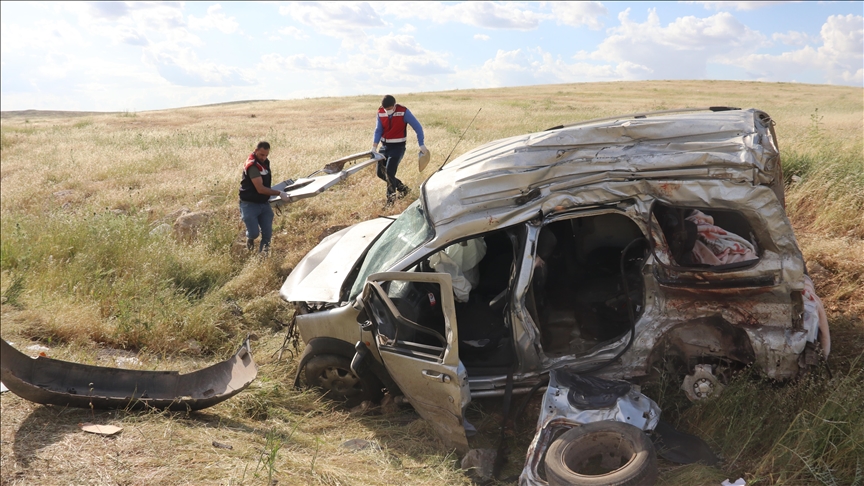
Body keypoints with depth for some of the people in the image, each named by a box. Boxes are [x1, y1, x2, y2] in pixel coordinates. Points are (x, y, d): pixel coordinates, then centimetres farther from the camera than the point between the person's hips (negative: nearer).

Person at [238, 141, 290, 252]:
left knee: (268, 234, -3)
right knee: (254, 233, -11)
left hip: (264, 203, 7)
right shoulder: (252, 165, -20)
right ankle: (249, 237, 23)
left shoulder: (265, 162, 7)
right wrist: (279, 193, -20)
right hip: (250, 205, -7)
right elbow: (260, 189, -24)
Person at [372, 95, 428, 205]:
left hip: (398, 146, -6)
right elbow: (378, 130, 0)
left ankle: (391, 198, -2)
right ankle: (402, 188, 25)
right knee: (380, 172, 6)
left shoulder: (404, 112, -16)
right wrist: (374, 147, -11)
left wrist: (421, 145, -15)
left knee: (389, 172, -18)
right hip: (385, 146, 6)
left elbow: (418, 127, -11)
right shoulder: (380, 112, -4)